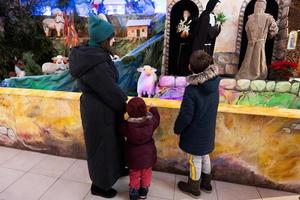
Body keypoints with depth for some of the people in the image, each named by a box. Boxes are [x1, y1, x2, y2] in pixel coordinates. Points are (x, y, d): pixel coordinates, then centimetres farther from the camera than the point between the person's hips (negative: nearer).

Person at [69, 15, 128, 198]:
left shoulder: (91, 53, 3)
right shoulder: (95, 62, -28)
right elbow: (111, 90, -21)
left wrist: (122, 100, 7)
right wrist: (125, 106, -5)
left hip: (97, 106, 10)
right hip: (99, 112, -10)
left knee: (113, 140, 26)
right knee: (102, 145, 10)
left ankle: (115, 169, 51)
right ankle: (99, 185, 35)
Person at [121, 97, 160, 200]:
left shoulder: (126, 125, -25)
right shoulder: (151, 121, -20)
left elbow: (122, 131, -4)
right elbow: (156, 118, 2)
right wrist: (153, 109, 20)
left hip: (134, 155, -1)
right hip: (148, 153, 2)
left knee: (134, 175, 20)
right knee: (146, 174, 23)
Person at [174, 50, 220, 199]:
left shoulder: (191, 89, -29)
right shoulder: (214, 82, -10)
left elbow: (185, 116, -22)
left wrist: (177, 128, -6)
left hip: (195, 133, -6)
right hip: (208, 130, 7)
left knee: (195, 160, 14)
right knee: (205, 156, 26)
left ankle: (194, 188, 37)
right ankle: (206, 183, 46)